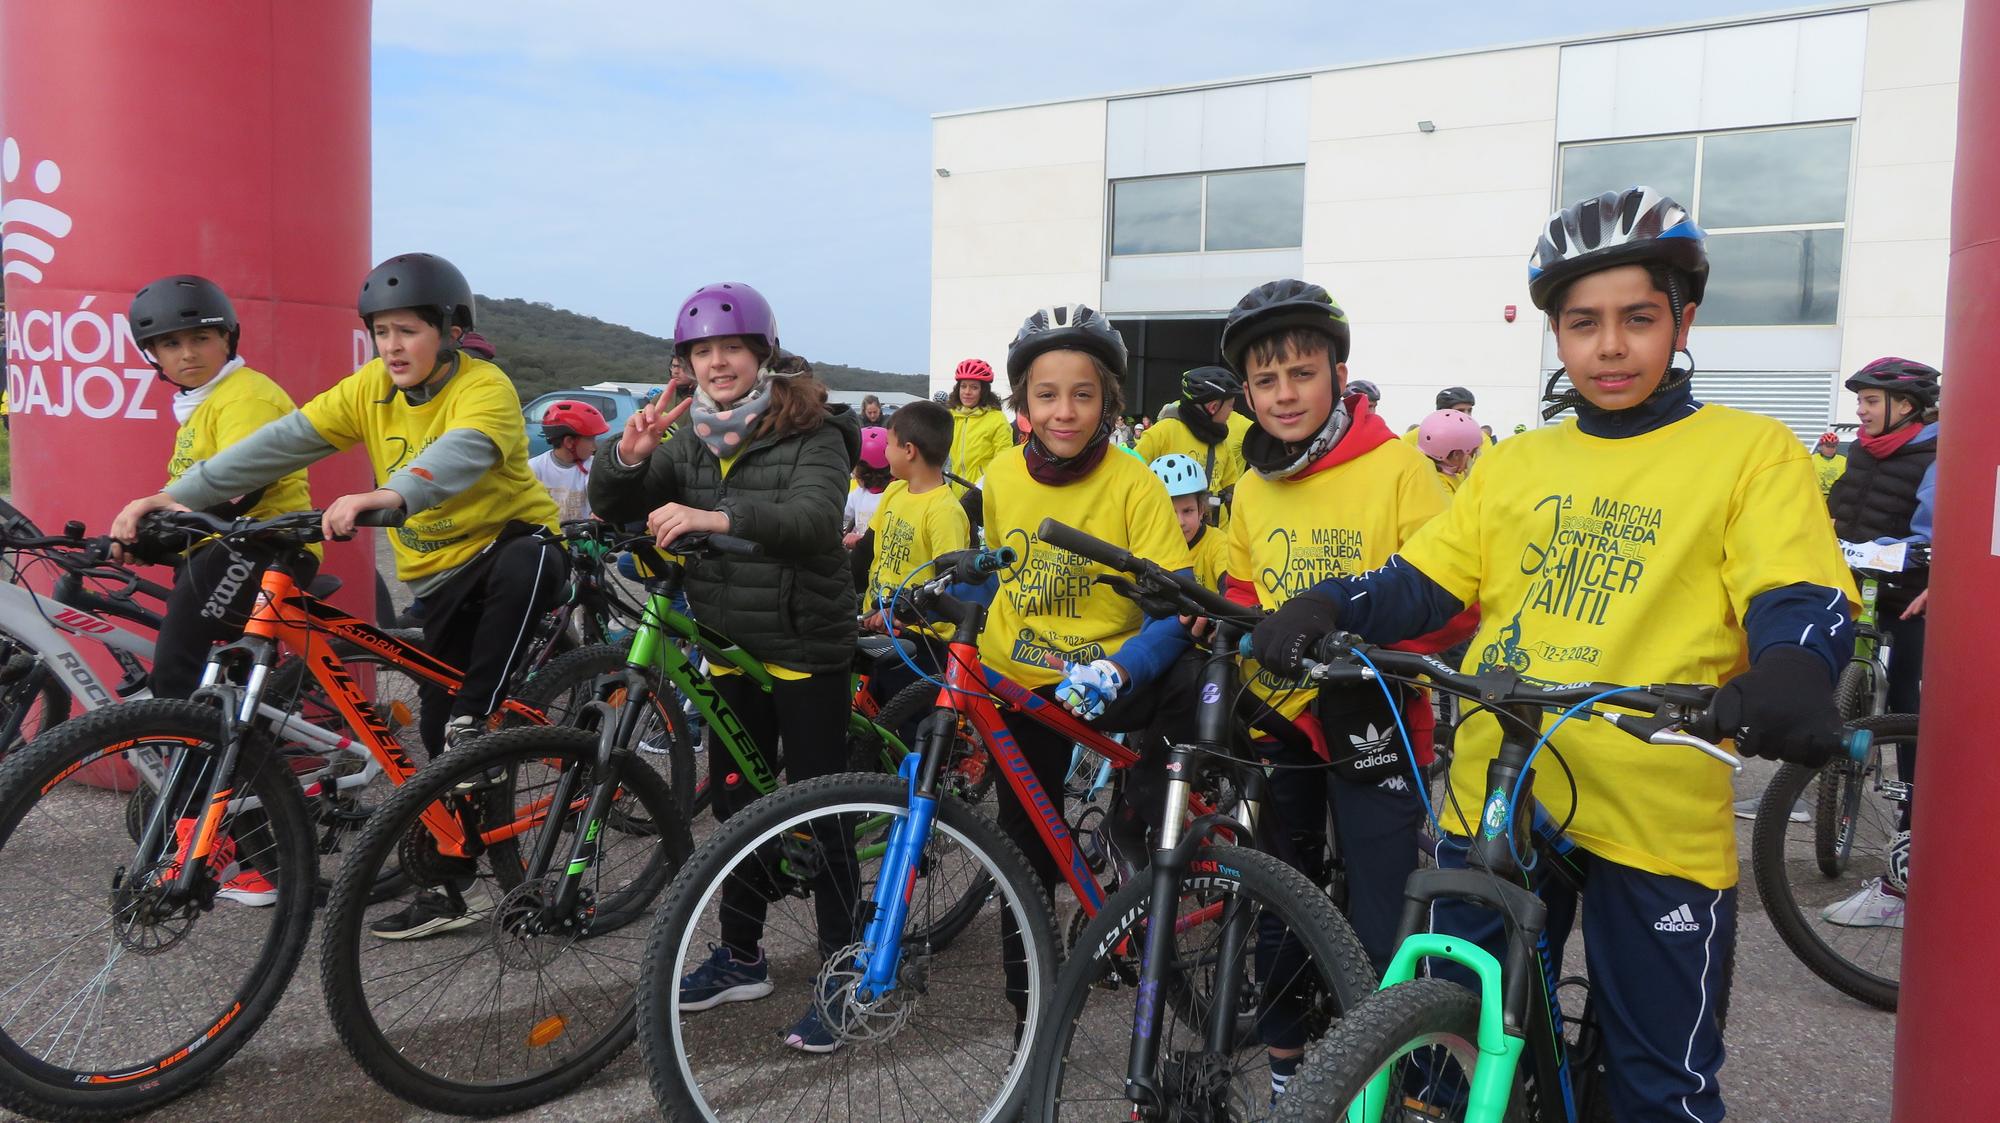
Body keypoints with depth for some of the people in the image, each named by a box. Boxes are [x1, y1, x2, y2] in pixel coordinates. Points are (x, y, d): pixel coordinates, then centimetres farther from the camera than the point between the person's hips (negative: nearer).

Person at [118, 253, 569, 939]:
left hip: (513, 540, -5)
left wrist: (389, 495, -59)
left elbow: (460, 453, -40)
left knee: (527, 561, -42)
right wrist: (178, 495, -17)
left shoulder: (485, 388, -19)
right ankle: (451, 891, 18)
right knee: (438, 735, 6)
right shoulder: (372, 389, -1)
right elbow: (282, 442, -8)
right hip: (441, 576, 5)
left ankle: (474, 715, -25)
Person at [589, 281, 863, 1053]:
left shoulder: (811, 435, -12)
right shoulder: (690, 440, 7)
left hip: (806, 649, -6)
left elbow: (814, 517, -30)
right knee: (735, 805, 14)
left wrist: (720, 517, -45)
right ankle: (741, 957, 30)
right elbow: (612, 506, 3)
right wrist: (627, 455, -19)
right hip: (730, 648, 6)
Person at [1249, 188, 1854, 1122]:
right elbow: (1422, 581, 7)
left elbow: (1801, 597, -10)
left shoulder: (1749, 452, 1)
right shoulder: (1515, 465, 13)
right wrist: (1326, 608, -13)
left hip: (1655, 825, -3)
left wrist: (1791, 670, -33)